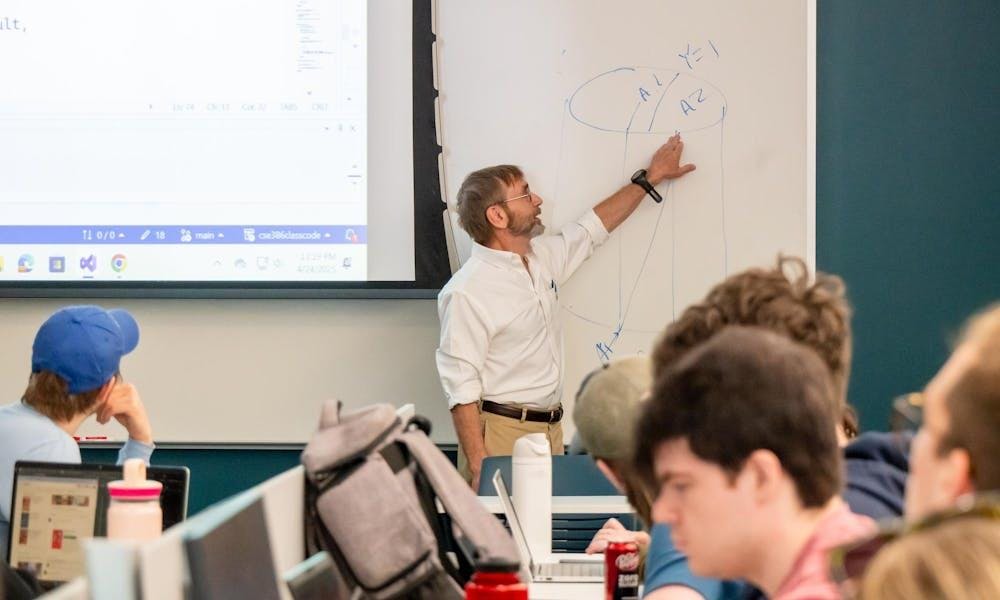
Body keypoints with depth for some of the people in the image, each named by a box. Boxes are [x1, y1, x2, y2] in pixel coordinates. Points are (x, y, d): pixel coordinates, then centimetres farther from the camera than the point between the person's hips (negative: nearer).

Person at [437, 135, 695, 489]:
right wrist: (479, 465, -23)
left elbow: (594, 227, 28)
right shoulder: (467, 293, -15)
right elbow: (461, 386, -17)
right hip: (501, 433, -8)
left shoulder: (541, 259, 11)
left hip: (551, 428, 8)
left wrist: (651, 177, 34)